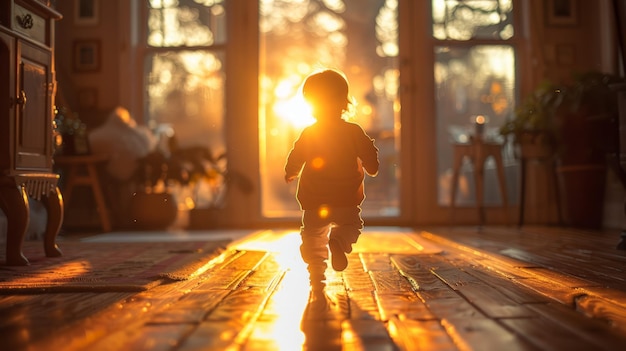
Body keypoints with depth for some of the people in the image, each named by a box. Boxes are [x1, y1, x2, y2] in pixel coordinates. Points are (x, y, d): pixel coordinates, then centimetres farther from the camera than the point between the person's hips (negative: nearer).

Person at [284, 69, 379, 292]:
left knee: (313, 238, 13)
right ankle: (338, 241, -10)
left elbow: (294, 161, 6)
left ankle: (317, 279, 6)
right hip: (346, 200, 0)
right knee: (351, 225, 22)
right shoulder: (354, 132, -3)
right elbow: (370, 159, 1)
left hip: (314, 201, 1)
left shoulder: (308, 134, -1)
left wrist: (290, 174, 28)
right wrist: (371, 168, 24)